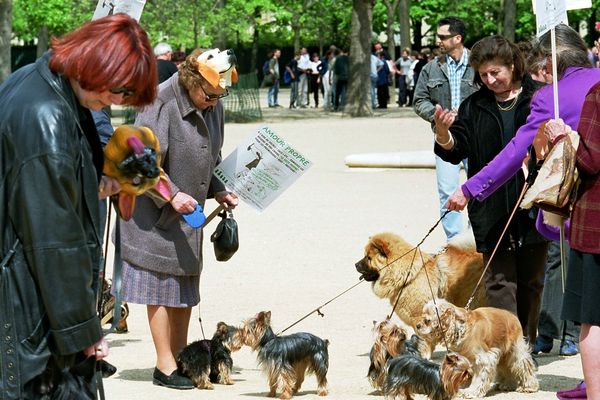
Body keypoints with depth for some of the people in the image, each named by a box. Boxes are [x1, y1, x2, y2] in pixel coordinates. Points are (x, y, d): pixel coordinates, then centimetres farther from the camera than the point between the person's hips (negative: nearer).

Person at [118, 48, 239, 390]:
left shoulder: (214, 106, 6)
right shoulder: (161, 103, -19)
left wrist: (218, 191, 7)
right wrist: (171, 194, -26)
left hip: (189, 209, 8)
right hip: (156, 211, -8)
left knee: (186, 286, 11)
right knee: (162, 285, -3)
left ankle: (181, 358, 20)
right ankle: (165, 366, 1)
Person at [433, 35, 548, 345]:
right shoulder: (474, 106, 8)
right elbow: (455, 150, 5)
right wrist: (443, 131, -17)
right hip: (491, 211, 1)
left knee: (531, 282, 11)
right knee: (499, 282, -5)